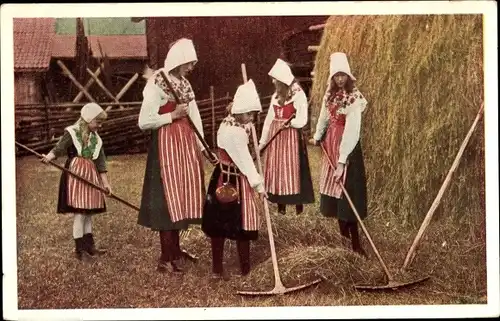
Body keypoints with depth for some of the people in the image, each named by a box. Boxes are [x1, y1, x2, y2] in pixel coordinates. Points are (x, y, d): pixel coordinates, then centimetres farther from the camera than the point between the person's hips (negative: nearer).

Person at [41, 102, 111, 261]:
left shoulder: (96, 138, 13)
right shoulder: (72, 133, -4)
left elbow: (100, 161, 12)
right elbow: (59, 148, -16)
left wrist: (105, 182, 8)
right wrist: (49, 156, -37)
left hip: (91, 176, 7)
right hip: (76, 175, -7)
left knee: (89, 212, 12)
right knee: (79, 213, -7)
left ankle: (89, 245, 21)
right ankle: (80, 249, 0)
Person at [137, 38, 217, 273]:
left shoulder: (184, 84, 11)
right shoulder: (156, 84, -13)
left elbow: (194, 115, 9)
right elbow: (143, 122, -17)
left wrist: (201, 145, 2)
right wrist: (173, 115, -16)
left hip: (186, 142, 8)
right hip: (167, 144, -8)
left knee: (183, 195, 13)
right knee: (169, 197, -5)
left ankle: (175, 249, 26)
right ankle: (166, 258, 2)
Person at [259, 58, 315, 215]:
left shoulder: (298, 95, -9)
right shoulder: (275, 96, 12)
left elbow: (302, 120, -12)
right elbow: (269, 119, 14)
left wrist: (291, 122, -26)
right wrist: (263, 140, 13)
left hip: (292, 137, -7)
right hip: (275, 137, 7)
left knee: (292, 170, -6)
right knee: (276, 170, 6)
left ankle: (299, 208, 1)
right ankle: (280, 207, 13)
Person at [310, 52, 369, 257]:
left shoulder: (354, 98, -18)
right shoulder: (330, 94, 5)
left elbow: (351, 131, -23)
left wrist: (342, 160, -26)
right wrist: (317, 136, 33)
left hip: (347, 146, -7)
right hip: (331, 142, 7)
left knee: (348, 189, -8)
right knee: (333, 186, 10)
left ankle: (354, 242, -3)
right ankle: (344, 233, 21)